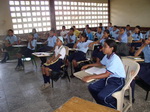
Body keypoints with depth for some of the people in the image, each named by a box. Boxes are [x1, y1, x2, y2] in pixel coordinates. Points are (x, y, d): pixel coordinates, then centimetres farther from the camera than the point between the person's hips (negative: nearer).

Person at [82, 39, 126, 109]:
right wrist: (88, 65, 18)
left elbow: (107, 74, -31)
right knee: (91, 87, -4)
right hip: (109, 78, 9)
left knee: (101, 96, -25)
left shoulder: (115, 59, -26)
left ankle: (115, 106, 8)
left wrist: (90, 77, -35)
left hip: (118, 81, -8)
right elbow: (100, 64, 23)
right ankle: (103, 105, 15)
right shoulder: (107, 56, 1)